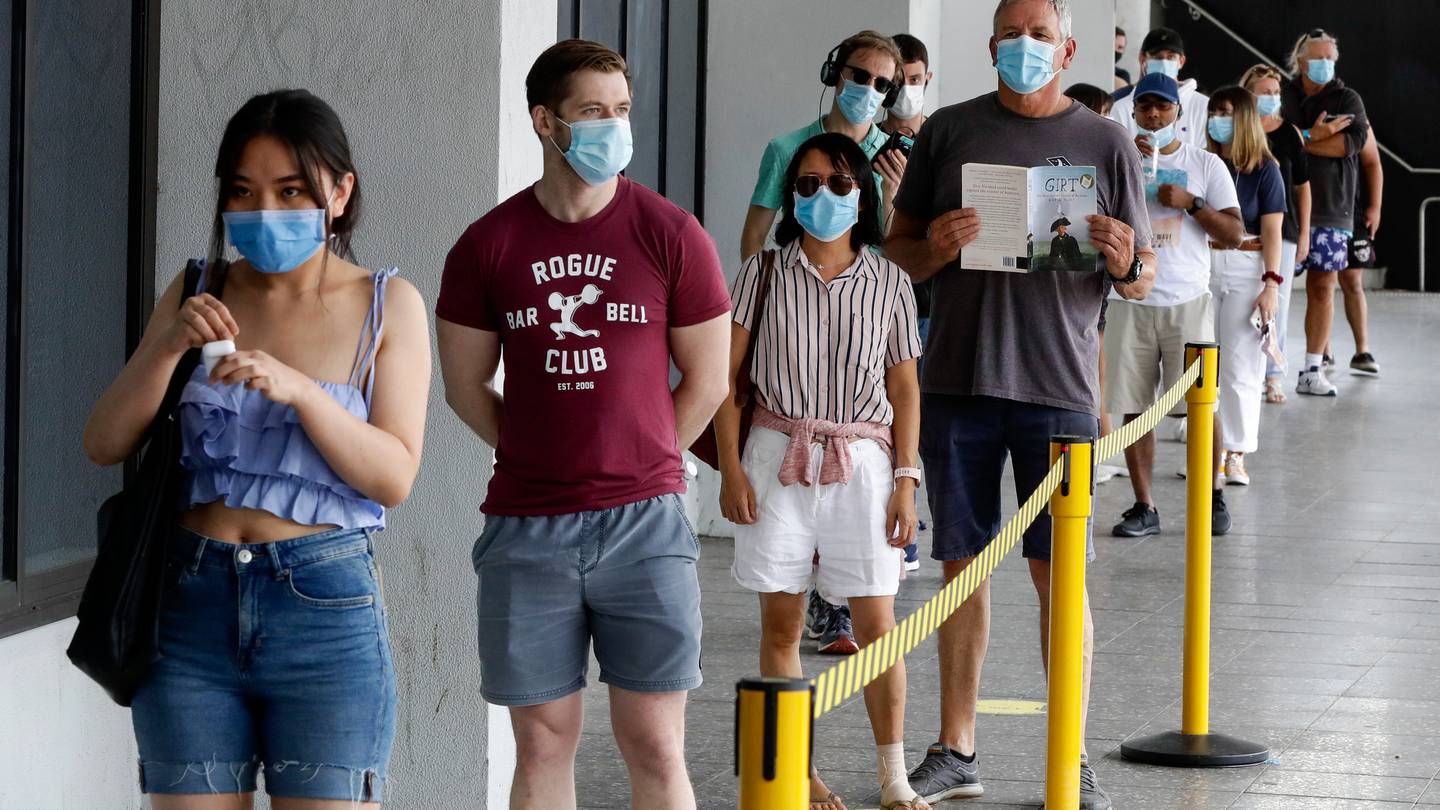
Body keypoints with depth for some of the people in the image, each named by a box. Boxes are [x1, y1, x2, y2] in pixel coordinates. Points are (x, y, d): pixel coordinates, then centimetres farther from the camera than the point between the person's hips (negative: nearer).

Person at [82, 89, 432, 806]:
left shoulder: (387, 306, 3)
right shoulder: (199, 294, 10)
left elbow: (395, 477, -6)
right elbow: (105, 445, 4)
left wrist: (299, 389, -20)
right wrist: (167, 344, -13)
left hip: (327, 608, -2)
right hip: (192, 603, 2)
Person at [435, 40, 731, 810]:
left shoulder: (670, 235, -1)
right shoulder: (487, 246, 2)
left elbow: (707, 382, 6)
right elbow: (465, 384, 10)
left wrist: (638, 463, 8)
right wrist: (543, 457, 9)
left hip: (643, 522, -1)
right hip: (526, 530, 1)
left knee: (654, 744, 0)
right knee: (543, 741, 6)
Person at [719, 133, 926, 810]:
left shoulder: (888, 282, 5)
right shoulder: (765, 272, 3)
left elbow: (905, 389, 8)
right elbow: (727, 373, 3)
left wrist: (906, 480, 1)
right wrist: (730, 468, -4)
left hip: (861, 462, 0)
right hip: (777, 456, 0)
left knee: (877, 624, -2)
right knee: (780, 621, 3)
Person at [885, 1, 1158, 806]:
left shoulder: (1105, 142, 6)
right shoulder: (949, 131, 8)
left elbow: (1144, 278, 9)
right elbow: (898, 247, 12)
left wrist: (1126, 264, -14)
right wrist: (934, 250, -11)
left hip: (1057, 385, -1)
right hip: (958, 381, 2)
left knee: (1059, 571, -2)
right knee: (963, 564, 7)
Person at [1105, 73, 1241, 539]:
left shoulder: (1206, 165, 8)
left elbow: (1234, 234, 5)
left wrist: (1190, 202, -9)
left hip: (1188, 302, -1)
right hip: (1130, 302, 1)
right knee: (1134, 408, 0)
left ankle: (1213, 497, 13)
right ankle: (1143, 507, 7)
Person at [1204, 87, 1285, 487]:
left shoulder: (1264, 169, 0)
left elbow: (1272, 231, -3)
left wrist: (1271, 284, -10)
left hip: (1246, 272, -3)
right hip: (1202, 269, 3)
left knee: (1240, 367, -2)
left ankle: (1236, 455, 3)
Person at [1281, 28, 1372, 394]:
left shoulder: (1347, 99, 8)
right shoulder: (1282, 97, 9)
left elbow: (1351, 141, -9)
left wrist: (1298, 139, -11)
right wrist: (1316, 135, -16)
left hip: (1331, 209, 0)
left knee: (1322, 287, 0)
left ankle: (1312, 370, 5)